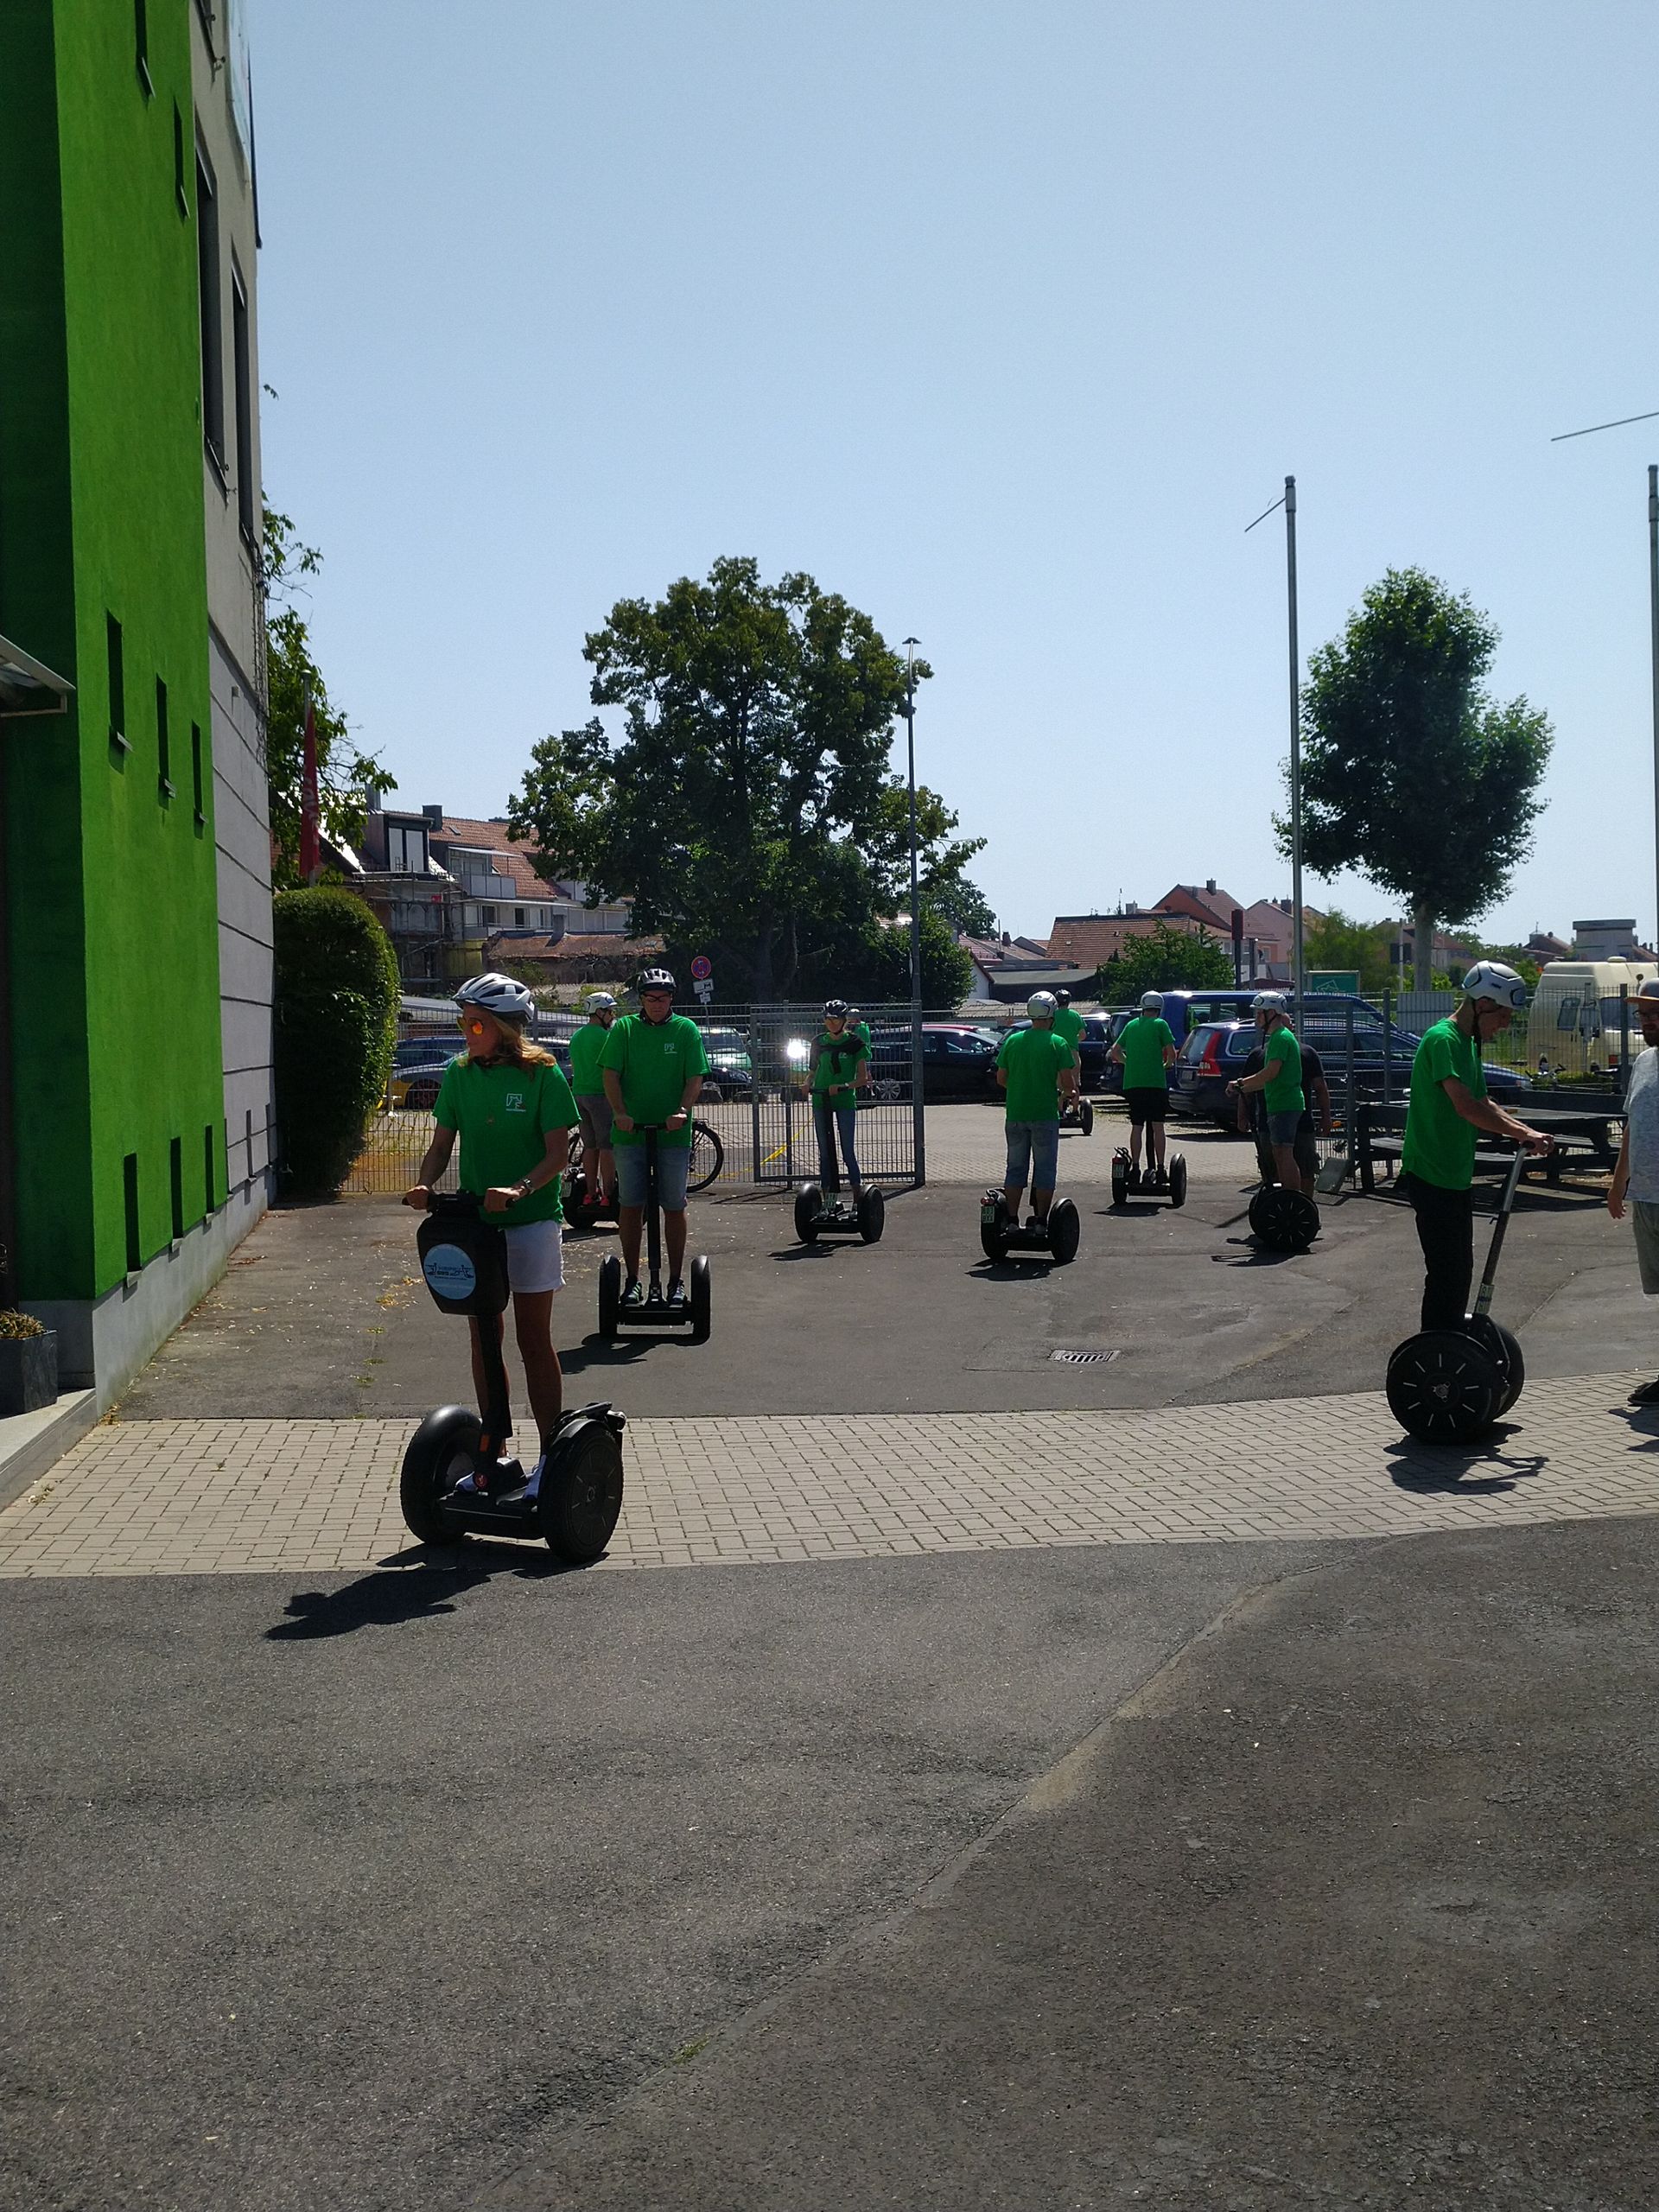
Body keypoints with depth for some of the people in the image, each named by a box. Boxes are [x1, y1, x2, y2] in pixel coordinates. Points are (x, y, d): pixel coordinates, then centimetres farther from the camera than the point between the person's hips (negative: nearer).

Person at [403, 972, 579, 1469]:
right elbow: (442, 1145, 5)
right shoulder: (459, 1073, 3)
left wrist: (519, 1189, -30)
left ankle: (551, 1454, 11)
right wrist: (424, 1185, -15)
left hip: (531, 1220, -5)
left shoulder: (541, 1073, -10)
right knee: (483, 1338, 11)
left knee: (534, 1340, 2)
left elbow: (558, 1153, -13)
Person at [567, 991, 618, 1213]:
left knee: (590, 1146, 12)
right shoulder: (604, 1036, -11)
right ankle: (608, 1194, -7)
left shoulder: (576, 1036, 15)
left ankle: (591, 1193, 14)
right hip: (600, 1095, -8)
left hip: (579, 1094, 8)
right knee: (607, 1146, -5)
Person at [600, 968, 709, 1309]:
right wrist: (620, 1112, -17)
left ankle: (676, 1281, 14)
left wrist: (683, 1111, -19)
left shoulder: (687, 1030, 3)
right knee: (630, 1206, 5)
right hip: (630, 1132, 1)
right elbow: (611, 1074, -2)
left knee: (674, 1207, 5)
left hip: (674, 1134, -1)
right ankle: (633, 1279, 14)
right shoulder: (624, 1028, 4)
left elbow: (695, 1078, -2)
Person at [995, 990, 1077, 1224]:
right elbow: (1068, 1083, -11)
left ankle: (1011, 1220, 9)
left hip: (1015, 1114, 3)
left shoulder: (1012, 1040, 4)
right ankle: (1041, 1220, 3)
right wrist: (1068, 1094, 10)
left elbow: (1001, 1078, 10)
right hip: (1045, 1114, -3)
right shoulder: (1058, 1043, -6)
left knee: (1015, 1168, 10)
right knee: (1045, 1169, 5)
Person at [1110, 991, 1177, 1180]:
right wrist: (1167, 1065, 14)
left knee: (1136, 1127, 7)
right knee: (1157, 1126, 1)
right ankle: (1159, 1168, 0)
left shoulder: (1131, 1025, 13)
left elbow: (1115, 1051, 15)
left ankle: (1135, 1167, 5)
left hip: (1131, 1083, 4)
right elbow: (1172, 1054, -6)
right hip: (1155, 1082, -4)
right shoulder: (1160, 1024, -1)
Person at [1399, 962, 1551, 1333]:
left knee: (1459, 1271, 16)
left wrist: (1526, 1132, 6)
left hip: (1455, 1176, 10)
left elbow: (1482, 1104, 21)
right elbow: (1465, 1107, -27)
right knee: (1445, 1274, -8)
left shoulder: (1468, 1043, 16)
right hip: (1431, 1176, -10)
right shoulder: (1443, 1039, -17)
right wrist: (1522, 1134, -25)